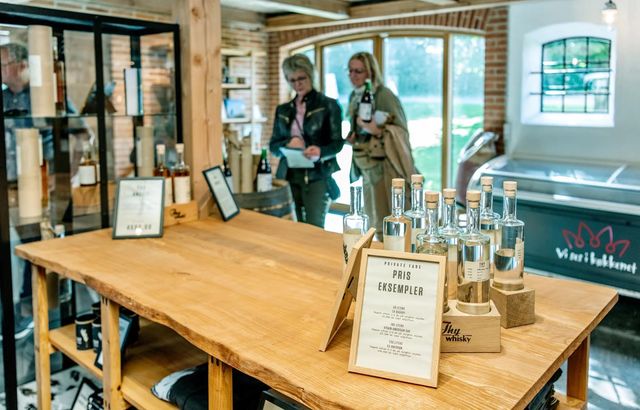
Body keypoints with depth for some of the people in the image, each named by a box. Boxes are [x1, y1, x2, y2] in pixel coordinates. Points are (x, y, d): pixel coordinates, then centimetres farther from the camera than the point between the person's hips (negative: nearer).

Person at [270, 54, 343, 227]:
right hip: (290, 176, 4)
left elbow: (337, 143, -4)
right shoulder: (283, 110, 13)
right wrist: (288, 144, -10)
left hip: (317, 177, -4)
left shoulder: (328, 105, 2)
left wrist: (320, 152, -25)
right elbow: (273, 145, 12)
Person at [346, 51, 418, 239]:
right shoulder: (353, 97, 11)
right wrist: (352, 137, 4)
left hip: (387, 166, -7)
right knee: (377, 222, 12)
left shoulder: (384, 95, -11)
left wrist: (377, 130, -26)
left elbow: (401, 131, -13)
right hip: (368, 168, 7)